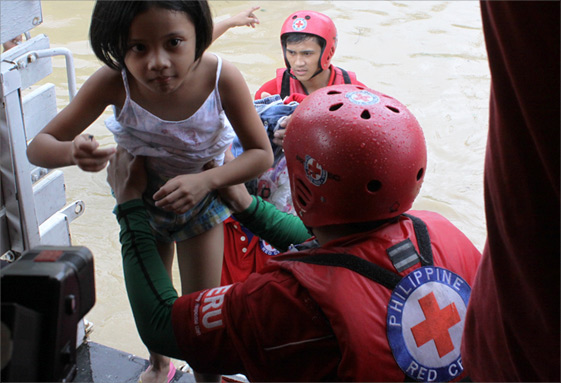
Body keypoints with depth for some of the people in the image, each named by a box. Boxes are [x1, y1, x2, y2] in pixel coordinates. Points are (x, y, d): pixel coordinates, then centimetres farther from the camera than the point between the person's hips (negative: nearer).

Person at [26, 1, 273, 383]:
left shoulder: (222, 77, -34)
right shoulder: (114, 82, -33)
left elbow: (262, 153, -22)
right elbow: (39, 146, -27)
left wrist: (206, 180, -40)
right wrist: (72, 151, -51)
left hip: (201, 199, -1)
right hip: (141, 198, 2)